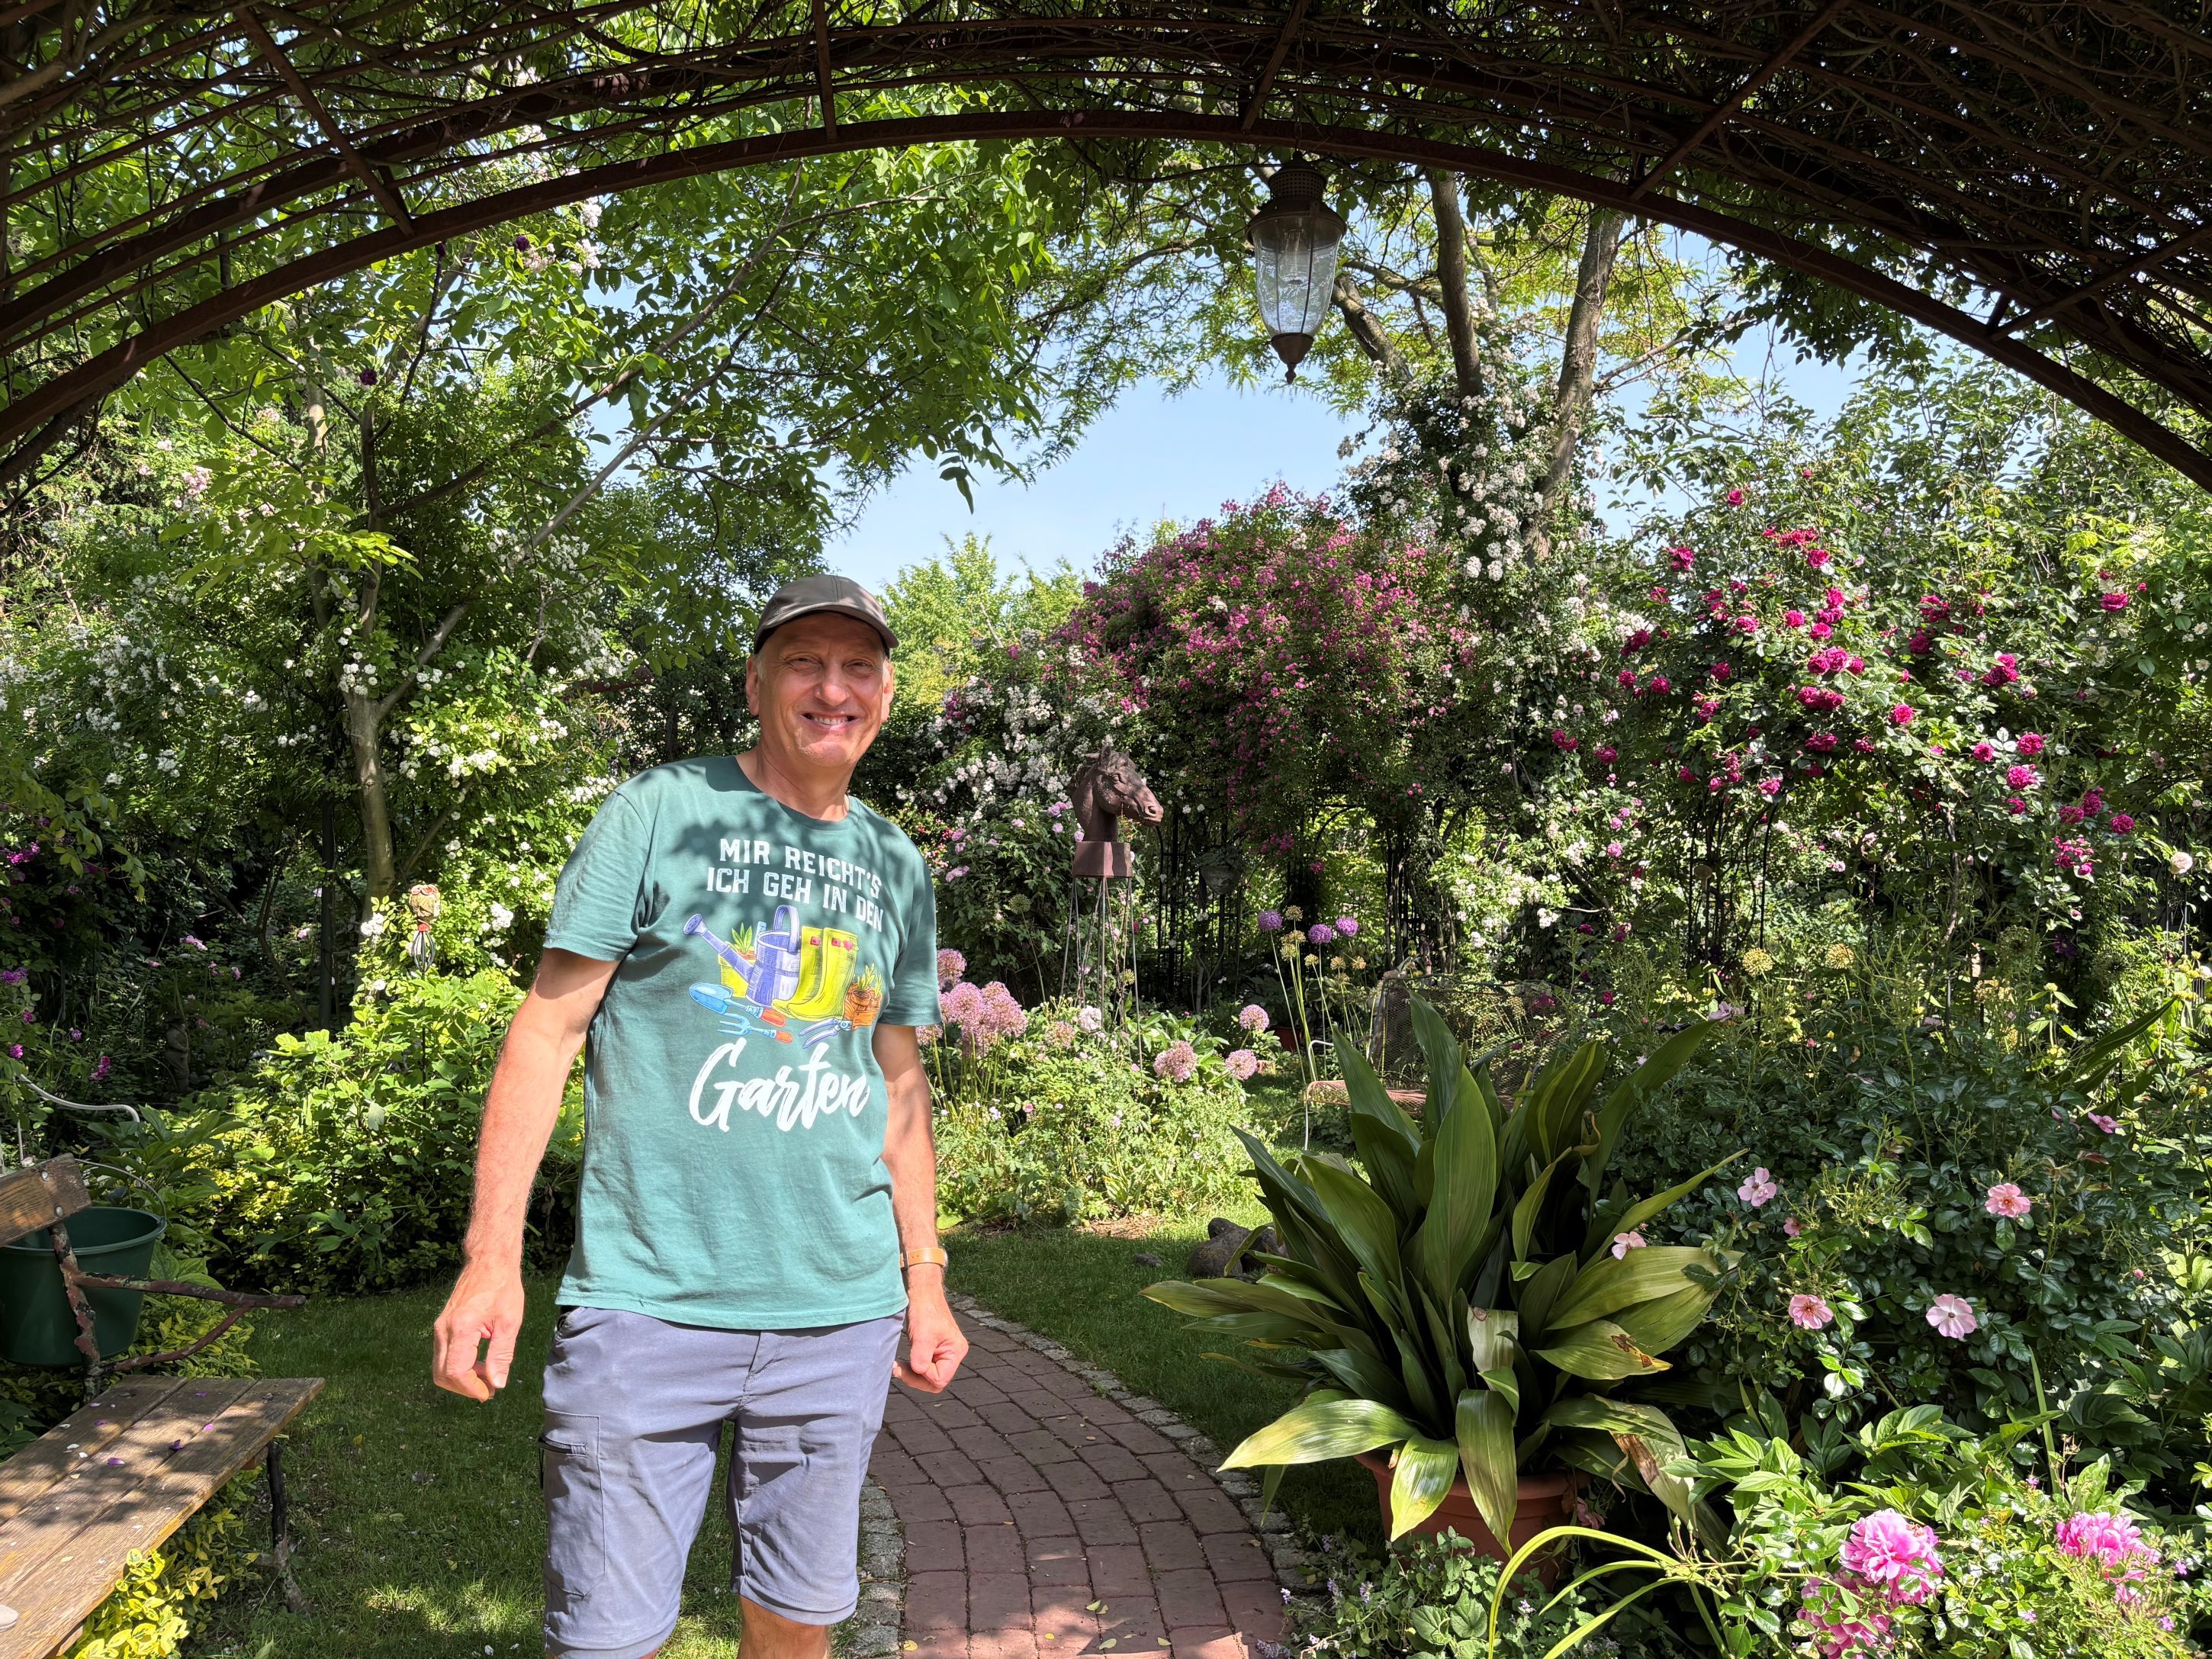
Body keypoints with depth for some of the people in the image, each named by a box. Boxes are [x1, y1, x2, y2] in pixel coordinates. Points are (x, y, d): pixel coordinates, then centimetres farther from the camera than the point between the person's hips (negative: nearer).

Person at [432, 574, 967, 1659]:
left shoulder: (897, 868, 11)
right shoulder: (657, 814, -2)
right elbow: (548, 1030, -4)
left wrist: (925, 1277, 15)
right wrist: (492, 1256, -11)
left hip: (841, 1312, 4)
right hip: (649, 1302, -3)